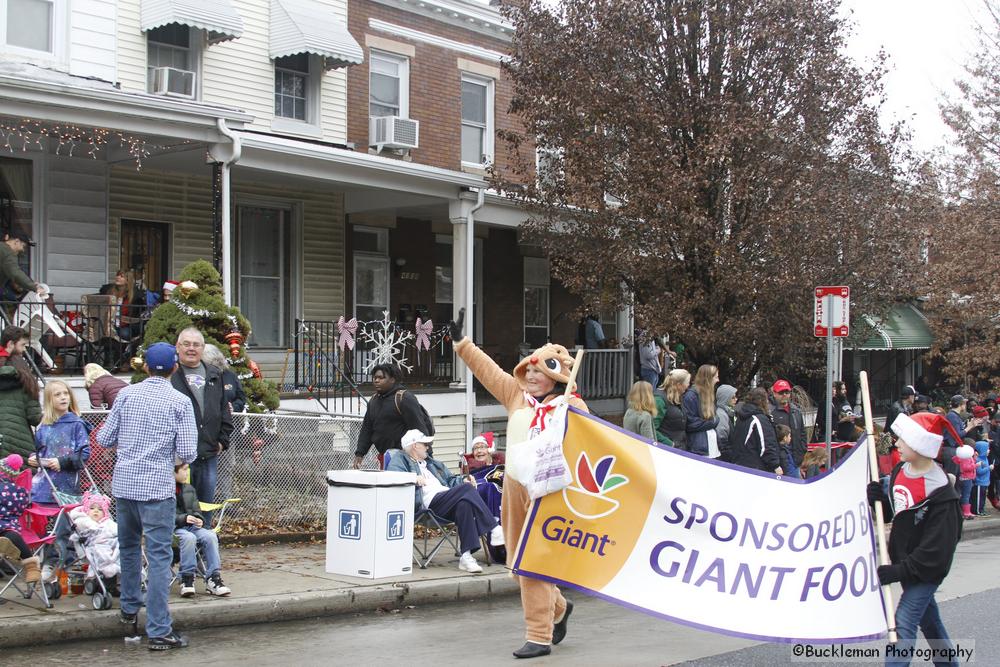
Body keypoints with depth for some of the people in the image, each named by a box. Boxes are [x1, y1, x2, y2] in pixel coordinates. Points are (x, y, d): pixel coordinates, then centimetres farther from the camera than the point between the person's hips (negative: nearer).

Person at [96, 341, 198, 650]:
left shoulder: (126, 394, 3)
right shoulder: (180, 401, -6)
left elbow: (104, 439, 6)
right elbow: (188, 453, -8)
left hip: (123, 483, 4)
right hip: (157, 487, -4)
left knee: (129, 547, 23)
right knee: (159, 557, -3)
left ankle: (129, 608, 38)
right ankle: (158, 631, -5)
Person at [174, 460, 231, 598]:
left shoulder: (189, 489, 20)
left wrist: (199, 520, 1)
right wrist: (183, 518, -18)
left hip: (191, 526, 6)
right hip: (173, 528, -6)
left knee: (210, 536, -24)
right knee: (189, 537, -38)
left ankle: (213, 578, -24)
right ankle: (187, 579, -29)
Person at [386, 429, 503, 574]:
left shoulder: (432, 463, 38)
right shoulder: (399, 460, 14)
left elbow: (450, 480, 38)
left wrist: (463, 480, 15)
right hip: (429, 503, -7)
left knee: (464, 503, -31)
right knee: (467, 489, -28)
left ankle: (466, 556, -34)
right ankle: (494, 530, -28)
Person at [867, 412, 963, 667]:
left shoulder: (940, 491, -24)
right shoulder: (900, 471, 0)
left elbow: (936, 548, -24)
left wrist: (899, 570, -25)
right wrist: (878, 499, -9)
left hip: (926, 569, -8)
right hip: (904, 562, 8)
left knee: (904, 623, -13)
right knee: (927, 616, 22)